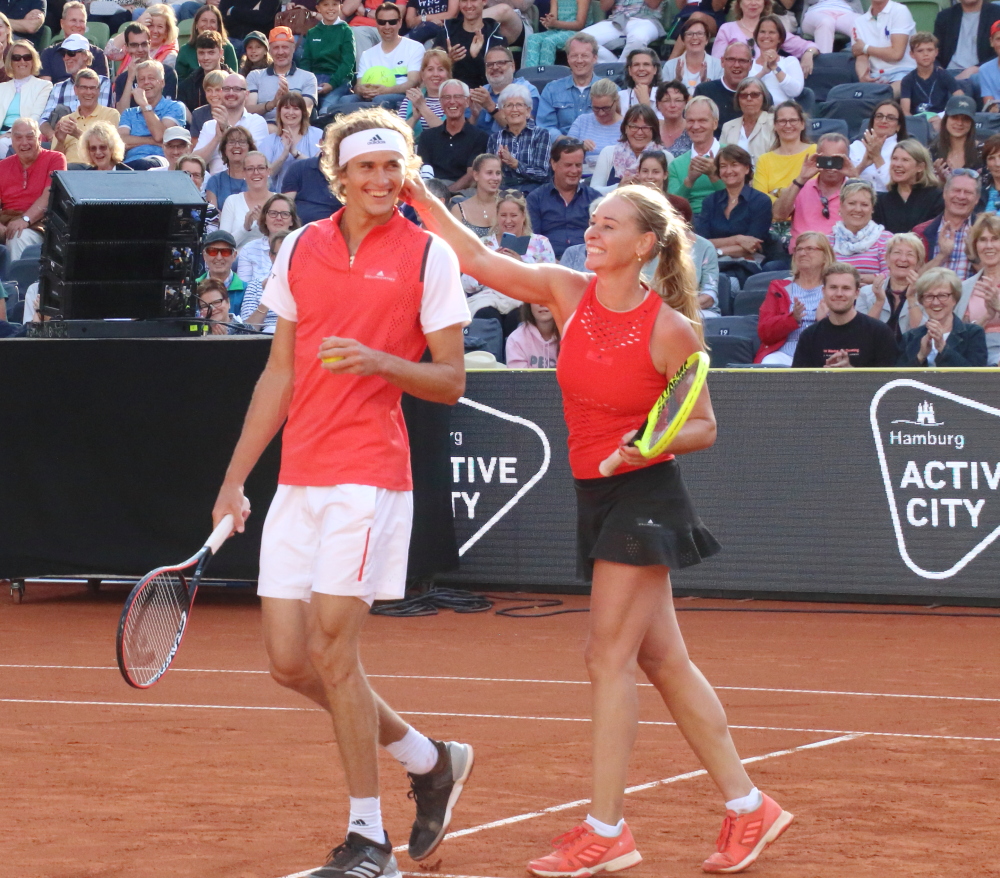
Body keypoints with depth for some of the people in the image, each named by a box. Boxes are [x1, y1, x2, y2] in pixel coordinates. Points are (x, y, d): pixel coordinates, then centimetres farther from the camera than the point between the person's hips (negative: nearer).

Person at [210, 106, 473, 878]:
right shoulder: (300, 249, 12)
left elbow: (451, 382, -1)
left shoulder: (429, 255, -1)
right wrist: (235, 480, 15)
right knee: (289, 661, 3)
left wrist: (380, 361, -19)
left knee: (332, 649, -11)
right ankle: (430, 761, 24)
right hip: (297, 480, 6)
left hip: (370, 474, -6)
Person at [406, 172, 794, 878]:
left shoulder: (671, 329, -14)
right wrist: (420, 198, -8)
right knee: (664, 662, 10)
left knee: (609, 656, -7)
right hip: (597, 497, 7)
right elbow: (477, 258, 2)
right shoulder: (570, 293, 1)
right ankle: (747, 808, 17)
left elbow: (704, 428, -6)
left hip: (645, 495, -7)